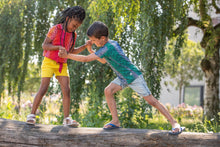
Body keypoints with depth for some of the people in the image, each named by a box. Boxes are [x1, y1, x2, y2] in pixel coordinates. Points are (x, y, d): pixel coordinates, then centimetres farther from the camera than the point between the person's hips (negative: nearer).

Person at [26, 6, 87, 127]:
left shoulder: (73, 35, 5)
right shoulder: (55, 29, -12)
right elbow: (44, 45, -12)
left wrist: (85, 46, 2)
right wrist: (58, 47, -26)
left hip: (62, 65, 5)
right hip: (49, 62, -5)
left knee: (66, 90, -7)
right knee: (43, 88, -12)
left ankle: (67, 119, -4)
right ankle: (32, 115, -1)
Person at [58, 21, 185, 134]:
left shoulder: (107, 48, -27)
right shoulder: (112, 43, 2)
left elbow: (86, 59, -27)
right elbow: (104, 61, 17)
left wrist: (68, 55, -21)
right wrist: (91, 51, 7)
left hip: (134, 76, -9)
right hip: (123, 77, 9)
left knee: (151, 100, -8)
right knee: (108, 91, -10)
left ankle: (174, 123, -1)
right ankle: (116, 121, -3)